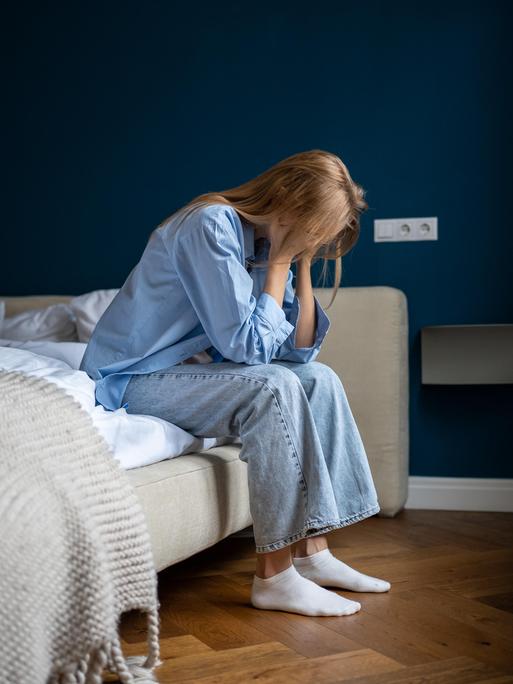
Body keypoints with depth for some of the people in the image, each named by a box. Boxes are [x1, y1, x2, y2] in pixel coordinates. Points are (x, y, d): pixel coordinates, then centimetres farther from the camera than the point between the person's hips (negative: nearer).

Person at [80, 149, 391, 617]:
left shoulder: (270, 244, 5)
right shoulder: (211, 226, -22)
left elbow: (300, 350, 2)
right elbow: (247, 344, -26)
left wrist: (303, 265, -5)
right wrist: (281, 262, -16)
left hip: (192, 369, 9)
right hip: (132, 380, -9)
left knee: (319, 379, -1)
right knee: (273, 387, -28)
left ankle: (311, 552, -3)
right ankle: (274, 576, -23)